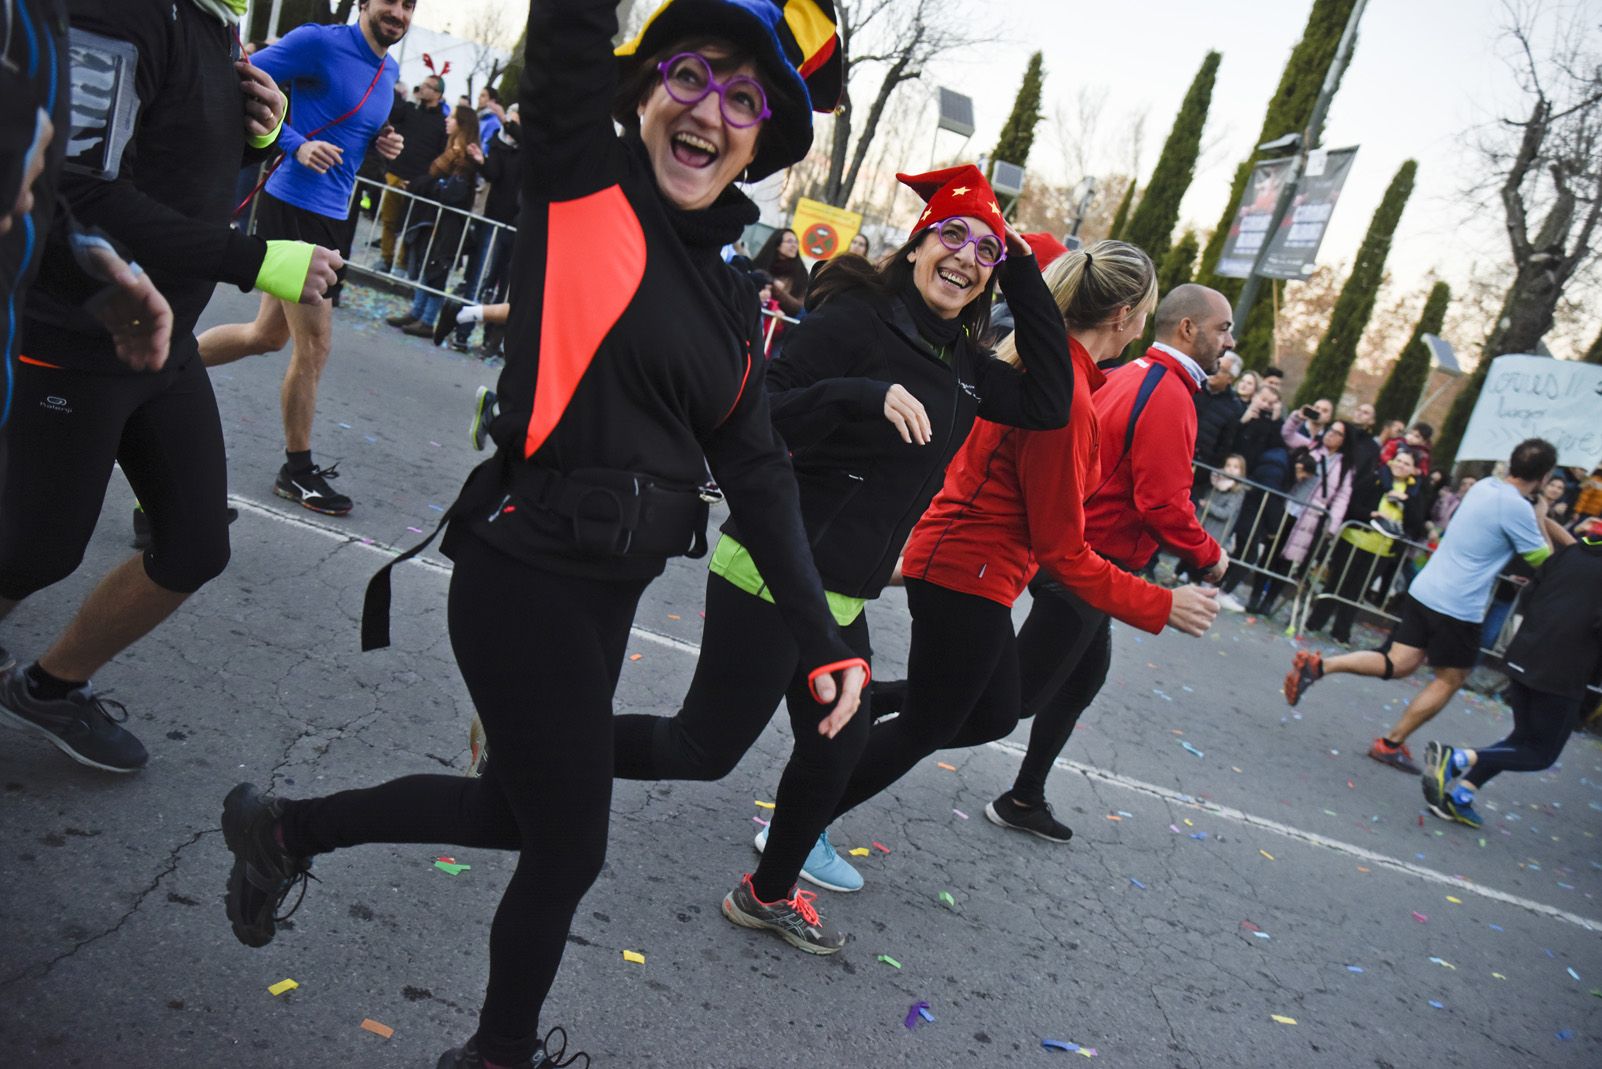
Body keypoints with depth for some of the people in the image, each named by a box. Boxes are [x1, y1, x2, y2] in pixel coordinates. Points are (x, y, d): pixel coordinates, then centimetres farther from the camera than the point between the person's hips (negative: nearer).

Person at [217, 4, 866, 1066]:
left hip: (612, 588, 8)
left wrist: (821, 640, 4)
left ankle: (288, 827, 43)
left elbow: (756, 470, 7)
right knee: (570, 845, 7)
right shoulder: (585, 183, -7)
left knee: (522, 810, 21)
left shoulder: (734, 298, 9)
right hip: (530, 571, -7)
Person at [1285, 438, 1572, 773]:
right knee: (1449, 681, 11)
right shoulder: (1516, 507, -16)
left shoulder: (1484, 486, 10)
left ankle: (1318, 666, -9)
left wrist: (1574, 544, 26)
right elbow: (1545, 562, -5)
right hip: (1458, 608, -7)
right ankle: (1391, 744, 14)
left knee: (1398, 665, 10)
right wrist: (1540, 520, 6)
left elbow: (1535, 516, 26)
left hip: (1423, 590, 8)